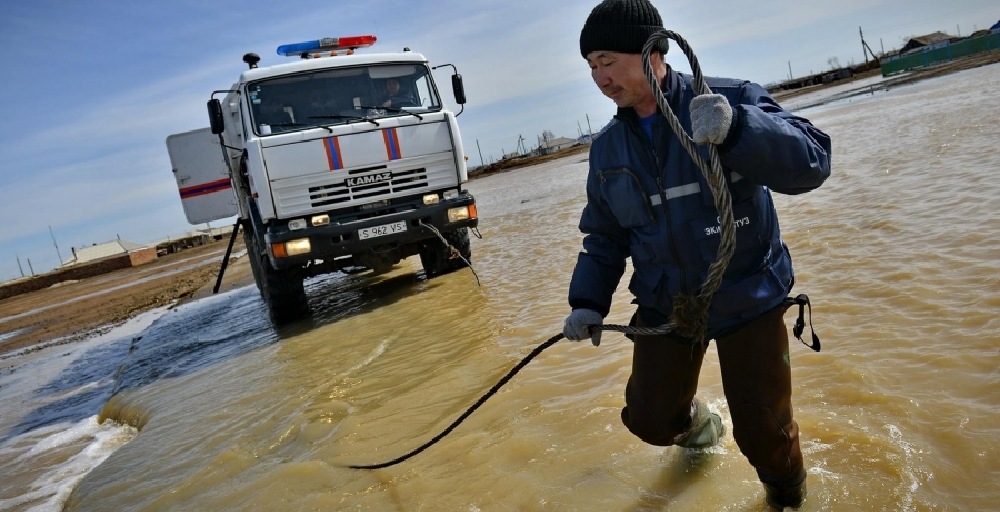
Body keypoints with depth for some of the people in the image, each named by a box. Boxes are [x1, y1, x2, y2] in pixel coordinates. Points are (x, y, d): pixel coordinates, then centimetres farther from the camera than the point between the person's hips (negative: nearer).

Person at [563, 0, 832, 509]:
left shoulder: (731, 99, -13)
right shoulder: (607, 148, 1)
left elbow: (811, 161, -25)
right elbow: (603, 237, 8)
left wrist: (736, 128, -42)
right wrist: (588, 302, -3)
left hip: (748, 298, -4)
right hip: (664, 307, 4)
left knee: (762, 432, 2)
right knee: (649, 421, 9)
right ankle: (696, 421, 46)